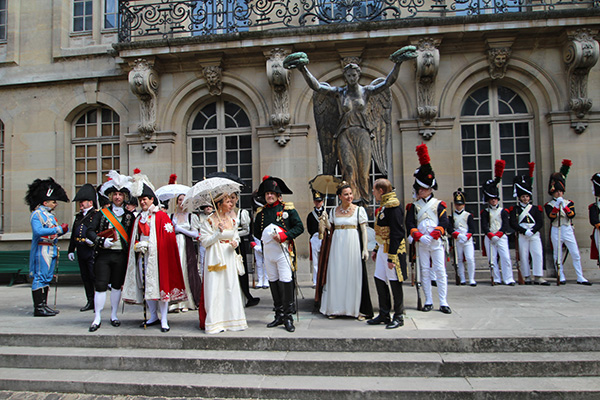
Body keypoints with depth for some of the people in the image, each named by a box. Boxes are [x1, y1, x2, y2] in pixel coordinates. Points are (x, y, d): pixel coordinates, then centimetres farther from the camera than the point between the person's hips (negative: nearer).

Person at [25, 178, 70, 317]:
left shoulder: (50, 215, 18)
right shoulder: (37, 214, -9)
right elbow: (38, 231, -24)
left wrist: (63, 230, 4)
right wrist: (58, 229, -24)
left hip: (52, 250, 9)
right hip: (42, 249, -9)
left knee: (47, 278, 12)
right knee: (40, 278, -6)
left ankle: (44, 305, 19)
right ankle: (38, 307, -2)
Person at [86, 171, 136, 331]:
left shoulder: (129, 215, 8)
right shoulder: (102, 213, 5)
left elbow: (131, 236, 11)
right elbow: (89, 231, -1)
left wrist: (130, 250, -3)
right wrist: (102, 241, -16)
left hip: (121, 256, 1)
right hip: (103, 254, -1)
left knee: (117, 285, 9)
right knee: (100, 285, -3)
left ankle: (114, 315, 23)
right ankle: (97, 318, 7)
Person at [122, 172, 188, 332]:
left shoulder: (161, 216, -2)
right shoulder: (139, 218, 18)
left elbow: (168, 237, -9)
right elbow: (134, 239, 19)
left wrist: (149, 245, -14)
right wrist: (138, 246, -2)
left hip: (157, 255, -6)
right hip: (142, 256, 6)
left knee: (159, 284, -7)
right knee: (145, 285, 6)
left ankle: (164, 320, -2)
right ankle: (153, 316, 19)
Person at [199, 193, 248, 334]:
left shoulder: (232, 220, 13)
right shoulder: (209, 221, -3)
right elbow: (204, 242, -7)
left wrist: (235, 243, -1)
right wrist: (218, 232, -17)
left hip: (229, 257, 5)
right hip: (215, 258, -5)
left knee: (232, 287, 3)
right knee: (215, 289, -5)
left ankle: (232, 319, 12)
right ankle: (215, 323, 2)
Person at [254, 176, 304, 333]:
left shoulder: (288, 209, 0)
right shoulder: (261, 212, 12)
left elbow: (299, 227, -4)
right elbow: (257, 232, 21)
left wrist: (284, 236, -16)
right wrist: (266, 236, 4)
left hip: (283, 250, -5)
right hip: (268, 251, 5)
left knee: (286, 281, -9)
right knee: (273, 282, 9)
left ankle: (288, 316, -1)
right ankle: (279, 315, 20)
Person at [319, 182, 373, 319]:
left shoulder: (359, 210, -1)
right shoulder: (334, 211, 9)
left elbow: (364, 230, -2)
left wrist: (365, 248, -8)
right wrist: (325, 220, -4)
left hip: (353, 246, -3)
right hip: (337, 246, 3)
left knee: (354, 275, -1)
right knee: (337, 275, 5)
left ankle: (358, 309, 9)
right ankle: (336, 308, 16)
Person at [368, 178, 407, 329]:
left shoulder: (394, 207, -17)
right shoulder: (384, 206, 13)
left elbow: (397, 234, -20)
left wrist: (391, 257, -21)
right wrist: (376, 250, 21)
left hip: (393, 250, -10)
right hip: (383, 249, 10)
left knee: (394, 282, 0)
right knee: (379, 279, 11)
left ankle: (399, 317, 13)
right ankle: (384, 315, 23)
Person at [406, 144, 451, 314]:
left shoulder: (439, 204, 7)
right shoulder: (413, 206, 10)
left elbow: (444, 223, -3)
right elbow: (409, 224, 1)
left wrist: (434, 235, -19)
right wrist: (419, 236, -16)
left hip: (436, 242, -1)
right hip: (421, 243, 1)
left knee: (440, 271, -2)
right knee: (425, 271, 5)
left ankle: (443, 302, 3)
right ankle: (428, 301, 12)